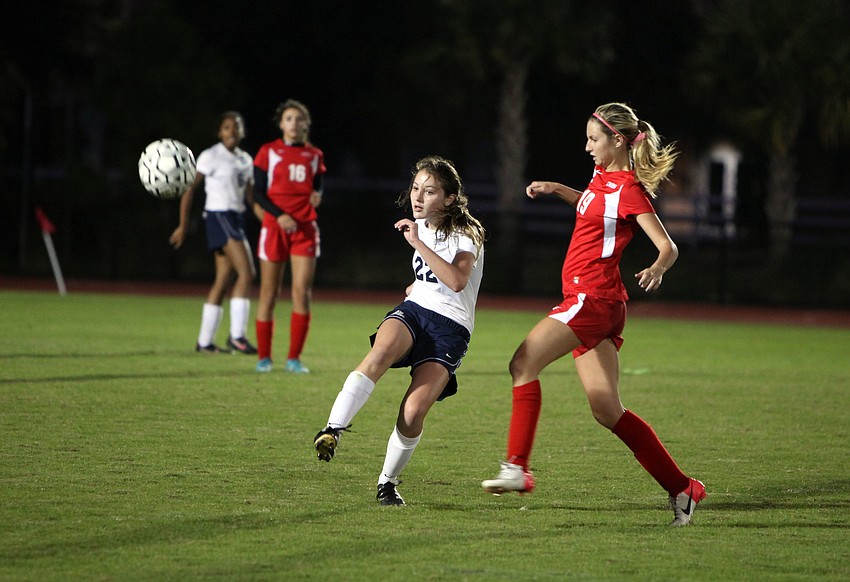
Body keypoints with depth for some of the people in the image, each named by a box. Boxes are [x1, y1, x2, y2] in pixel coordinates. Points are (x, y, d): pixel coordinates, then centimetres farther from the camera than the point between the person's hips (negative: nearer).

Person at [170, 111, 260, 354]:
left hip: (237, 219, 8)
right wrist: (183, 225, -8)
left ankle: (205, 341, 10)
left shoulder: (245, 160, 15)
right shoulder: (211, 157, -6)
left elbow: (250, 197, 20)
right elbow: (190, 190, -6)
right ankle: (237, 335, -19)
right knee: (246, 272, -18)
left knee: (224, 280, 6)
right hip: (218, 216, -8)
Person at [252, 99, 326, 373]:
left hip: (305, 228, 2)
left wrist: (317, 196, -7)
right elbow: (259, 192, -2)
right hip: (274, 226, -2)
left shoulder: (315, 155, 11)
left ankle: (294, 358, -2)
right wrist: (279, 216, -16)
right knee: (269, 292, 0)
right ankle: (264, 357, 10)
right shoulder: (268, 152, 2)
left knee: (302, 291, -8)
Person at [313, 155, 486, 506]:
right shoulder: (420, 226, 13)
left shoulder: (466, 235, -7)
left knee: (413, 414, -20)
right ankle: (333, 430, -46)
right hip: (413, 310, 4)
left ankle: (388, 482, 3)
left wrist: (417, 243, -30)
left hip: (450, 328, -4)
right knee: (382, 351, -35)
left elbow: (457, 280, -29)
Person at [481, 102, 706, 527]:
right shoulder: (603, 175, 15)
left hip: (594, 297, -9)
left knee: (524, 362, -17)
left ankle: (517, 467, -21)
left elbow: (669, 247, -14)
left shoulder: (629, 191, -10)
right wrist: (556, 189, 27)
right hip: (588, 300, 9)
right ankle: (681, 488, 8)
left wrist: (657, 269, -35)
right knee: (607, 411, 5)